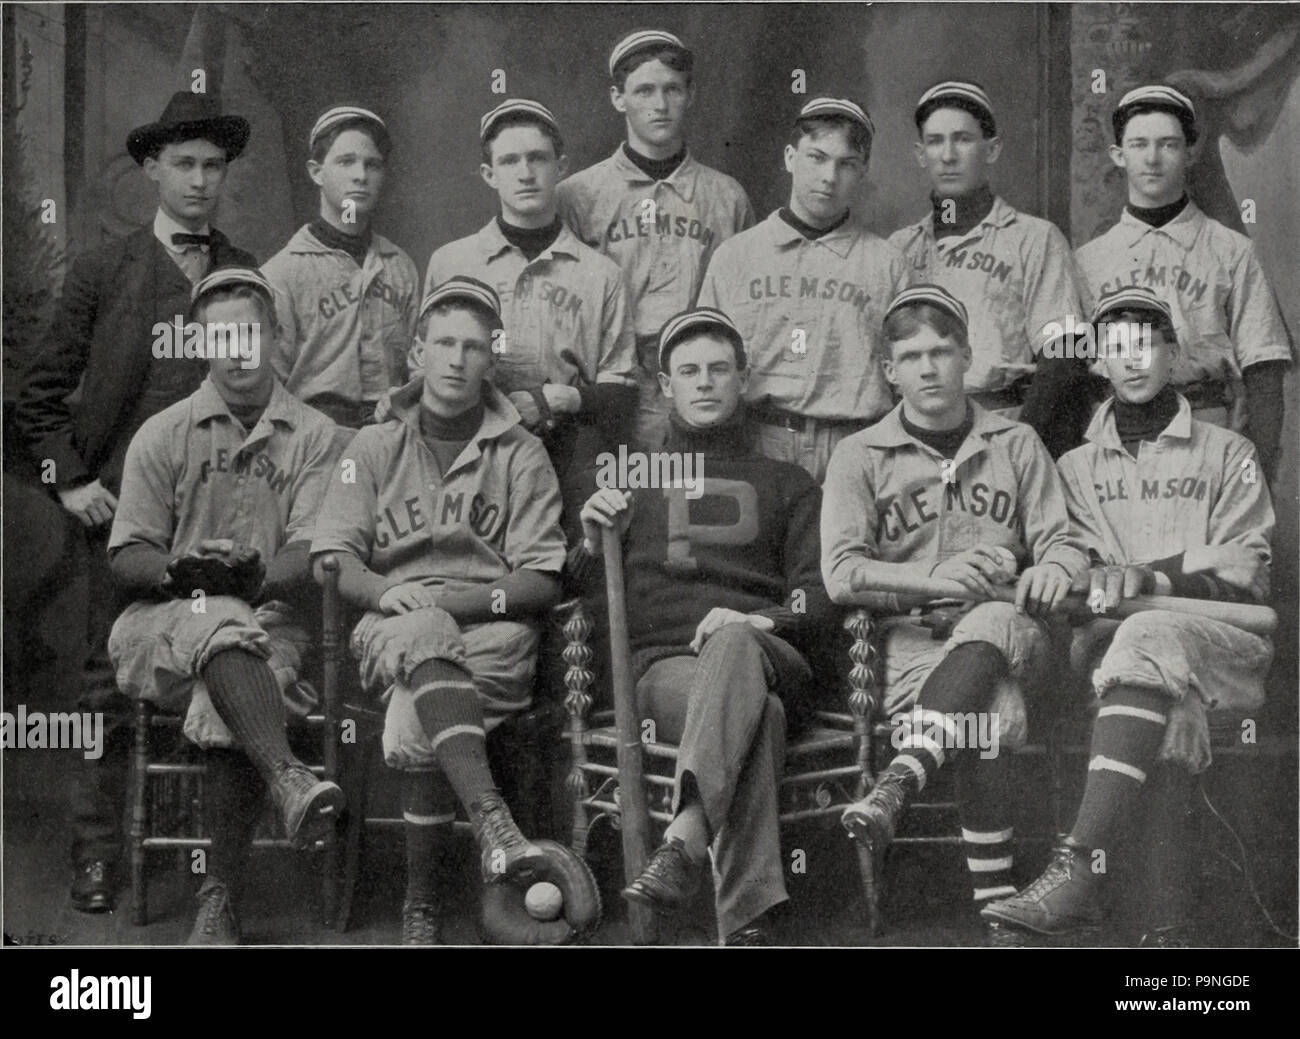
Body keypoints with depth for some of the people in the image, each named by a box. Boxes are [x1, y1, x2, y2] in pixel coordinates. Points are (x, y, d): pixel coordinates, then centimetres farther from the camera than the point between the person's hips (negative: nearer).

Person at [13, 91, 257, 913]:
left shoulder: (250, 277, 11)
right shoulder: (102, 274, 7)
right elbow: (41, 395, 9)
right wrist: (69, 478, 0)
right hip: (124, 506, -1)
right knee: (113, 683, 1)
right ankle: (98, 856, 8)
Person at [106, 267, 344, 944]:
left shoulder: (313, 436, 12)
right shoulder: (161, 435, 13)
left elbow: (308, 554, -1)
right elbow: (126, 561, 7)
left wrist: (258, 577, -22)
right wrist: (181, 569, -15)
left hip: (266, 619, 0)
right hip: (160, 626, 0)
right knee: (221, 624, -36)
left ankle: (220, 899, -28)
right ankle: (288, 781, -53)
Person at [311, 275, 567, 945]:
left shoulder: (521, 455, 14)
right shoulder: (374, 448, 18)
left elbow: (541, 583, 4)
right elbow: (331, 561, 8)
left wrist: (448, 598, -12)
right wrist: (387, 591, -15)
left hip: (492, 631, 0)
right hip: (393, 622, 1)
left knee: (412, 729, -32)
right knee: (425, 637, -38)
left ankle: (422, 904, -24)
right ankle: (491, 819, -53)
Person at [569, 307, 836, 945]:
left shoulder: (786, 485, 29)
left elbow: (820, 596, 14)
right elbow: (579, 592, 22)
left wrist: (759, 620, -10)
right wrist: (594, 541, -2)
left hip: (763, 654, 0)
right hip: (662, 661, 0)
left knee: (733, 643, -41)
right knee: (754, 714, -39)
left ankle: (681, 844, -60)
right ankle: (748, 926, -56)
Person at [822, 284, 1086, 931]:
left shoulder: (1016, 445, 19)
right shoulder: (860, 457, 12)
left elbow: (1060, 541, 13)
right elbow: (841, 574, -1)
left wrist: (1053, 571, -14)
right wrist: (933, 576, -18)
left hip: (1009, 632, 1)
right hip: (909, 635, -1)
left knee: (992, 624, -40)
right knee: (991, 709, -36)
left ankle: (897, 783, -57)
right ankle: (994, 896, -47)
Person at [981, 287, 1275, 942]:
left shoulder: (1228, 454, 18)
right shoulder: (1076, 467, 25)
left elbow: (1246, 572, 3)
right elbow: (1079, 563, 10)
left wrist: (1153, 579, -15)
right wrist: (1099, 582, -15)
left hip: (1226, 648, -3)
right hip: (1116, 639, 4)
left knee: (1150, 635, -37)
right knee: (1169, 712, -32)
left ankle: (1076, 869, -51)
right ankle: (1168, 924, -37)